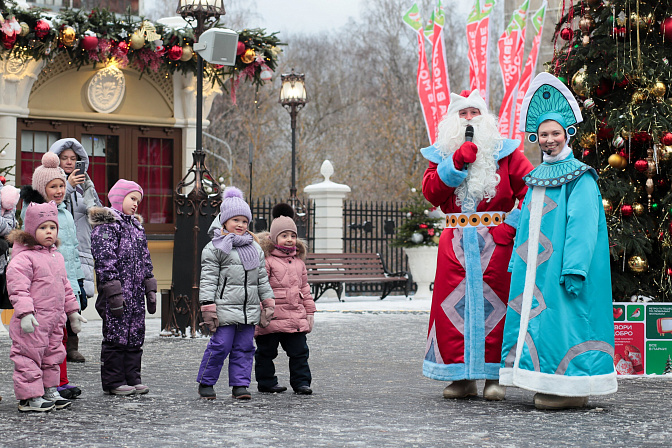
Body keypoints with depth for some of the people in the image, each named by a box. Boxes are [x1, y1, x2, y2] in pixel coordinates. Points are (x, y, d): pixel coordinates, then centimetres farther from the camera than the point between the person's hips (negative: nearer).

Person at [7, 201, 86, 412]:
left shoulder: (57, 257, 16)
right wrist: (25, 313, -27)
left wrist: (72, 311, 26)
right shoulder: (24, 258, -12)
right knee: (29, 356, -4)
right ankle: (28, 397, 2)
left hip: (55, 319, 8)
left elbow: (64, 286, 25)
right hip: (33, 322, -8)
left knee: (53, 355, 15)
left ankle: (50, 391, 26)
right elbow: (17, 286, -19)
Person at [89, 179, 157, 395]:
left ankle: (132, 378, 18)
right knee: (116, 336, -3)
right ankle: (113, 382, 4)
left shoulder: (136, 226, 20)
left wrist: (150, 289, 17)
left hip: (136, 294, 8)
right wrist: (114, 293, -20)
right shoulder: (106, 225, -8)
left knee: (135, 336, 10)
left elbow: (145, 260, 23)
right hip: (117, 294, -8)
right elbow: (105, 260, -15)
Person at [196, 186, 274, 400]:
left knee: (244, 347, 6)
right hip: (225, 308, -5)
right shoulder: (215, 248, -1)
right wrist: (208, 306, -11)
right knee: (220, 346, -5)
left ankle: (240, 384, 12)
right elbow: (208, 279, -5)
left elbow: (262, 278, 20)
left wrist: (268, 302, 14)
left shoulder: (254, 248, 16)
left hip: (249, 310, 5)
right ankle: (205, 383, 8)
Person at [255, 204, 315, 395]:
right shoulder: (266, 259, -7)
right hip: (272, 317, -5)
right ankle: (266, 382, 18)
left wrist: (309, 311, 18)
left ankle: (301, 382, 12)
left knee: (299, 350, 5)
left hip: (296, 317, 5)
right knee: (266, 351, 6)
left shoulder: (298, 261, 15)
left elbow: (304, 288, 21)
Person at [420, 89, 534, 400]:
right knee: (454, 304, -2)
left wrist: (511, 225, -9)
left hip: (495, 242, -2)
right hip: (455, 243, 2)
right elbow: (430, 191, -2)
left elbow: (531, 190, 1)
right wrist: (457, 162, -12)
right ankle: (463, 377, 4)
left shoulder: (505, 152, 7)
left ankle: (494, 376, 4)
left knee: (494, 303, -3)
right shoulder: (441, 154, 14)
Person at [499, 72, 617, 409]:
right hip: (535, 266, 7)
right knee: (535, 314, 6)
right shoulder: (537, 177, 15)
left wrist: (574, 269, -21)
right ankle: (547, 383, 12)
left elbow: (582, 225, -14)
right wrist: (520, 265, 12)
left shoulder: (579, 177, -6)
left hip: (561, 265, -7)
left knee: (564, 318, -8)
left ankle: (573, 388, -3)